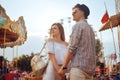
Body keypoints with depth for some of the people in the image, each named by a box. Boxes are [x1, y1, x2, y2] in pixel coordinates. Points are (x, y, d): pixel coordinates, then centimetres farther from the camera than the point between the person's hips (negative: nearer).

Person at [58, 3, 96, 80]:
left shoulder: (78, 25, -3)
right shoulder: (90, 28, 22)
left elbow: (72, 48, -12)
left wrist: (63, 67, -8)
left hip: (79, 67, -8)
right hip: (90, 68, 9)